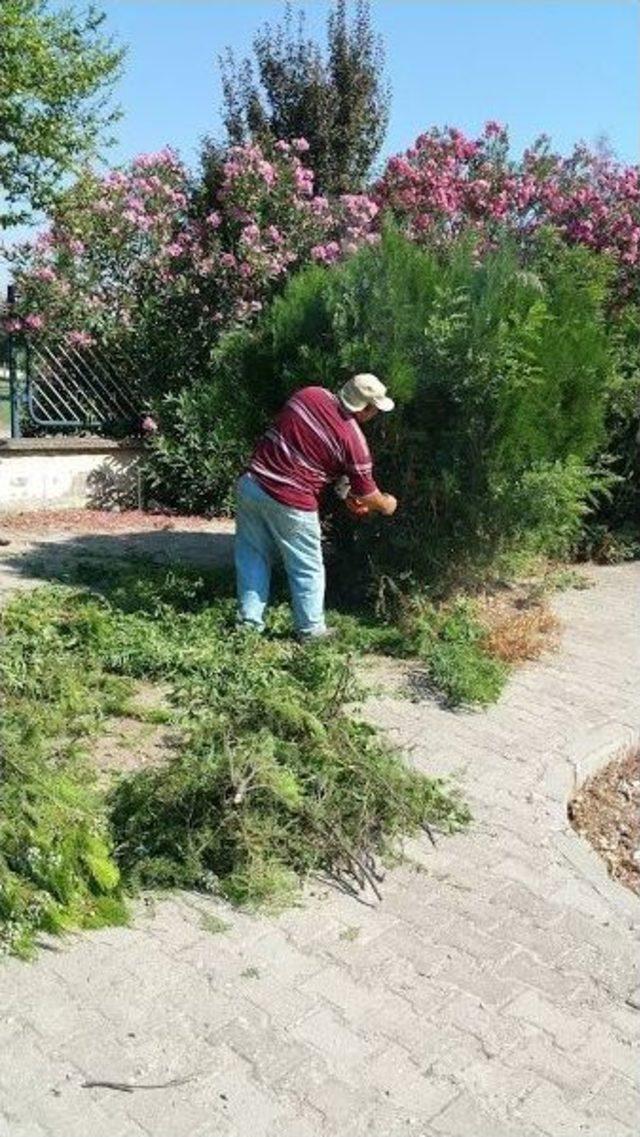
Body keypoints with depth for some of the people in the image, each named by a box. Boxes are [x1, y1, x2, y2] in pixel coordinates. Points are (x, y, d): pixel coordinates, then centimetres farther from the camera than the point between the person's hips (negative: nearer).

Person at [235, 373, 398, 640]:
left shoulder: (308, 395, 4)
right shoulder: (353, 440, -11)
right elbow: (366, 493, -1)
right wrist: (386, 505, 23)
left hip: (251, 484, 5)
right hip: (290, 503, -5)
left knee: (253, 557, 17)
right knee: (307, 569, 13)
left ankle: (249, 621, 24)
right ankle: (311, 629, 25)